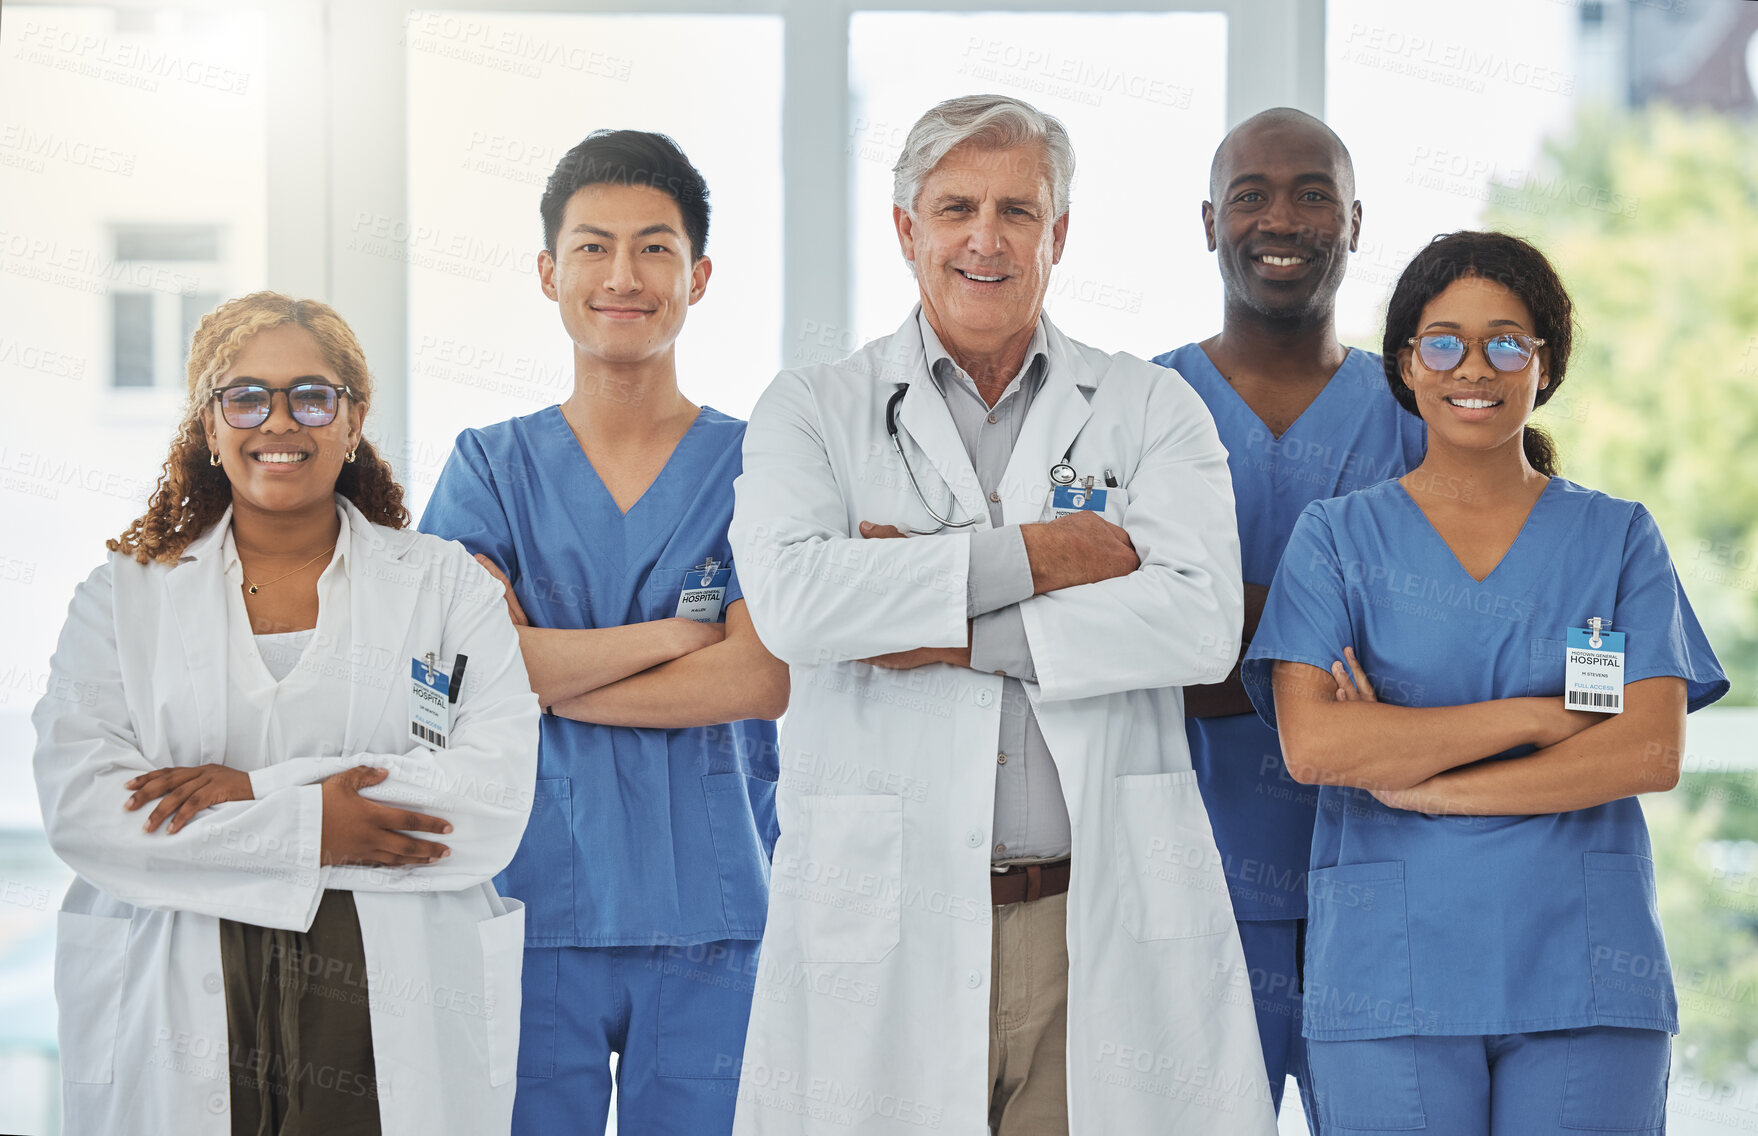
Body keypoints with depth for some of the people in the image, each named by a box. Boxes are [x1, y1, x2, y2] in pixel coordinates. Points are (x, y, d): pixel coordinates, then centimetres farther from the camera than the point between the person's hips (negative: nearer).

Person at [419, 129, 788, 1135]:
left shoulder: (757, 466, 5)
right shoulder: (492, 467, 9)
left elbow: (761, 680, -8)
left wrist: (549, 675, -9)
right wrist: (679, 632, -7)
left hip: (712, 917, 0)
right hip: (533, 905, 1)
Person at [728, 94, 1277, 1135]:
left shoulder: (1153, 411, 10)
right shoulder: (812, 412, 8)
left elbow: (1202, 621, -6)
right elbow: (793, 601, -11)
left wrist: (957, 636, -10)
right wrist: (1037, 555, -10)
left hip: (1109, 924, 1)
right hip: (884, 930, 0)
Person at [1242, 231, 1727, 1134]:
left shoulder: (1619, 540, 10)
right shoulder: (1337, 539, 8)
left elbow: (1652, 752, -3)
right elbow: (1312, 746, -7)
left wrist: (1420, 784, -8)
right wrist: (1536, 717, -9)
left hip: (1584, 984, 1)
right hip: (1390, 985, -1)